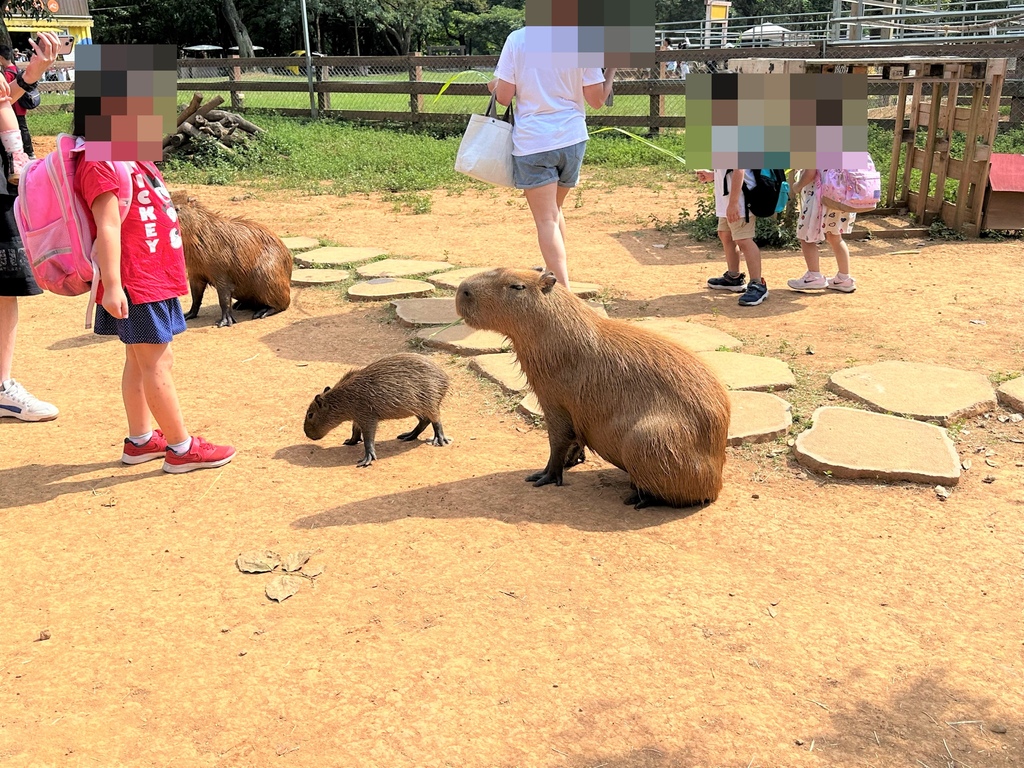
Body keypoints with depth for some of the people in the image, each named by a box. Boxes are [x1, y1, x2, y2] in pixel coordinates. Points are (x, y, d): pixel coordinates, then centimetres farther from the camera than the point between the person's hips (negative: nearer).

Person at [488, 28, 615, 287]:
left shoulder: (516, 40, -6)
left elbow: (504, 97, -6)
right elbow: (597, 100, 1)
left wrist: (494, 86, 16)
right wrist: (612, 67, 17)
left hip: (532, 142, -3)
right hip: (573, 139, 3)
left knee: (546, 219, -2)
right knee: (554, 210, 23)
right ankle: (554, 274, 34)